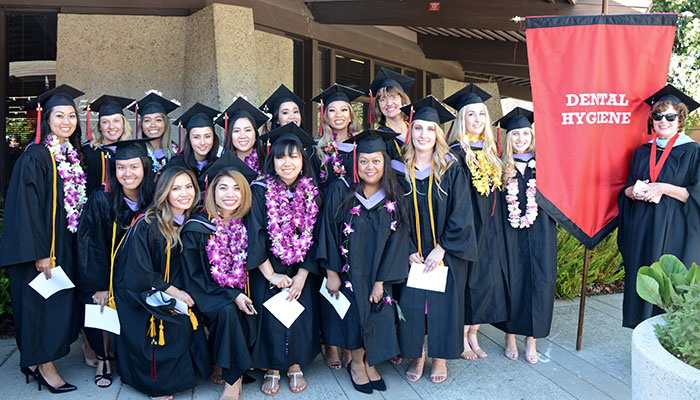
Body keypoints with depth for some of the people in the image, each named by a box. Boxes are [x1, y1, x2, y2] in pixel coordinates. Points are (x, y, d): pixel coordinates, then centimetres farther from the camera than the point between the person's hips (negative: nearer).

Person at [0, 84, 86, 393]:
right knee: (41, 301, 1)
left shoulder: (74, 156, 9)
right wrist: (40, 254, -21)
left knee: (59, 303, 12)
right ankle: (44, 367, 14)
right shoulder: (35, 157, -13)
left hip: (66, 245, 8)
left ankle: (34, 361, 26)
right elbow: (26, 207, -17)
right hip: (41, 247, -7)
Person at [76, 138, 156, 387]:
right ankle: (103, 359, 1)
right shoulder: (101, 202, -10)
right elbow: (89, 246, -10)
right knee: (94, 304, -25)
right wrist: (97, 288, -17)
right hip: (106, 278, 0)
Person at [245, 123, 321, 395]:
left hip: (300, 270, 2)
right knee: (270, 315, -4)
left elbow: (315, 237, -2)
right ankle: (272, 369, 14)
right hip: (266, 268, -2)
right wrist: (271, 274, -14)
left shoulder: (311, 193, -2)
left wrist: (302, 275, -9)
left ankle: (295, 365, 17)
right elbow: (254, 235, -14)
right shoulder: (260, 191, -11)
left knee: (300, 314, -3)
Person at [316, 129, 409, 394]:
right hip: (347, 270, -2)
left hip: (378, 274, 2)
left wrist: (380, 281, -7)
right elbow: (328, 232, -8)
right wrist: (331, 272, -11)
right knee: (356, 313, -5)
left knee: (378, 316, -1)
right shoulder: (340, 191, -9)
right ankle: (357, 364, 20)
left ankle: (369, 363, 24)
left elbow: (395, 241, -3)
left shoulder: (395, 199, -3)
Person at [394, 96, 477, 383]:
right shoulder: (400, 171, 0)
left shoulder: (452, 171, -4)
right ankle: (417, 355, 24)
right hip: (412, 254, 1)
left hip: (446, 252, -1)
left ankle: (440, 357, 24)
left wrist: (441, 249, -14)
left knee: (443, 303, 5)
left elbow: (460, 214, -8)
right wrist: (409, 250, -10)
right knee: (411, 303, 4)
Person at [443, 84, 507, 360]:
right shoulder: (455, 153, -9)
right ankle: (462, 339, 14)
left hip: (490, 227, 7)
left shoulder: (490, 151, 12)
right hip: (466, 226, -7)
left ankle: (472, 335, 23)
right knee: (468, 280, -1)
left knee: (488, 280, 10)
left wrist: (496, 227, 13)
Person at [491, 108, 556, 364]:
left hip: (539, 234, 1)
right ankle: (510, 336, 20)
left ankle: (531, 338, 15)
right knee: (511, 281, 5)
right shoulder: (501, 167, 4)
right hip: (509, 235, -1)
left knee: (538, 283, 1)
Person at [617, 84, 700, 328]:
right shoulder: (642, 153, 13)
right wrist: (634, 190, -8)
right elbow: (626, 190, 14)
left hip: (674, 231, -4)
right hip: (642, 229, 4)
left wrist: (663, 188, -17)